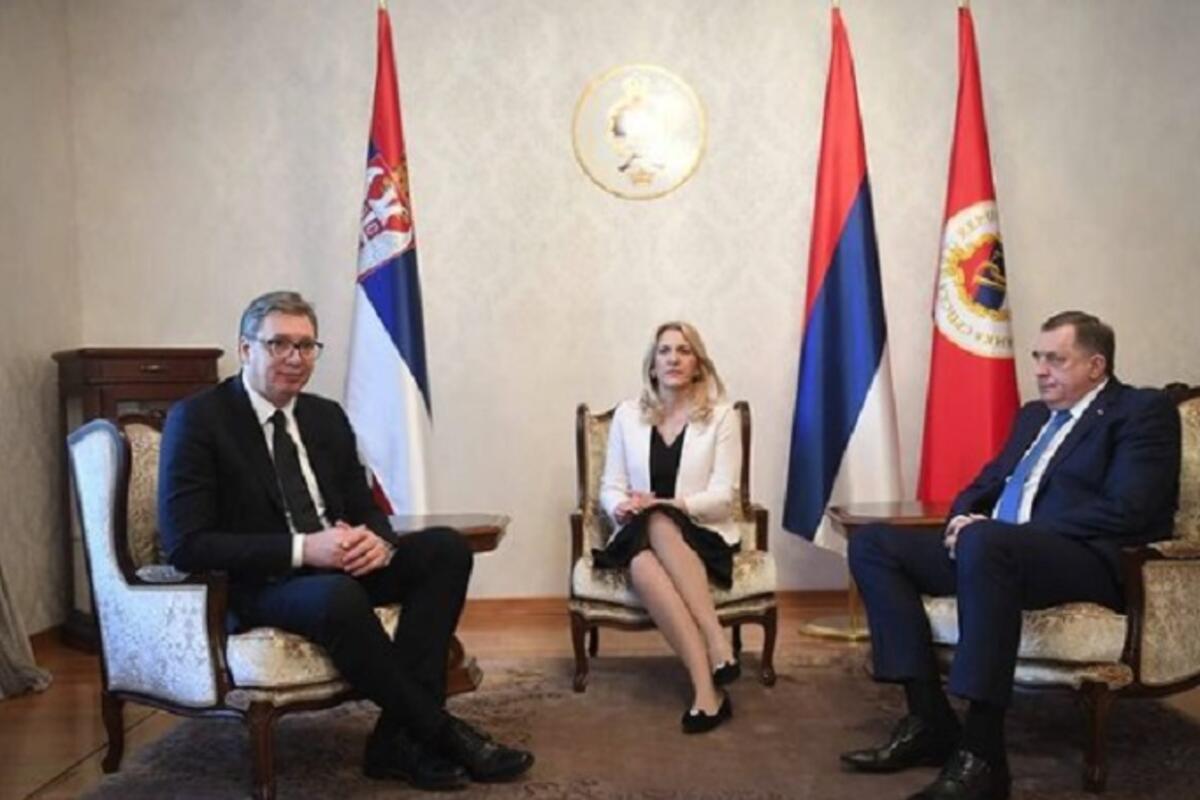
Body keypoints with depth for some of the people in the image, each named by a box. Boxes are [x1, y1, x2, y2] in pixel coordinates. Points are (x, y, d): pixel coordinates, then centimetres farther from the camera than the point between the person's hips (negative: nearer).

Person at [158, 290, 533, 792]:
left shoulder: (327, 416, 10)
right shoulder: (197, 419, -9)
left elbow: (364, 508, 13)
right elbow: (186, 545, -16)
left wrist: (377, 540, -14)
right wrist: (302, 548, -26)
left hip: (334, 567, 7)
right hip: (254, 585, -7)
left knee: (446, 547, -15)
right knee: (338, 596, -38)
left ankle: (400, 736, -20)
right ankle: (440, 731, -18)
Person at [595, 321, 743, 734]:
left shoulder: (721, 415, 3)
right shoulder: (627, 414, 10)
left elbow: (722, 495, -4)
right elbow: (610, 486, 9)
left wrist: (664, 505, -19)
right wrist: (622, 508, -15)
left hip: (702, 536, -2)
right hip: (641, 537, 2)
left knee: (660, 525, -38)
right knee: (643, 565, -36)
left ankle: (708, 672, -41)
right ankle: (707, 687, -41)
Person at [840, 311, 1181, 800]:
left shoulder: (1143, 411, 1)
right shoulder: (1033, 415, 25)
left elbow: (1127, 510, -14)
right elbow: (985, 484, 28)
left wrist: (993, 529, -19)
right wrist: (964, 517, 1)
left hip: (1090, 560, -8)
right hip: (994, 550, 9)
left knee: (985, 543, -39)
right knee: (872, 543, -7)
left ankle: (981, 754, -34)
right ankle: (929, 718, -13)